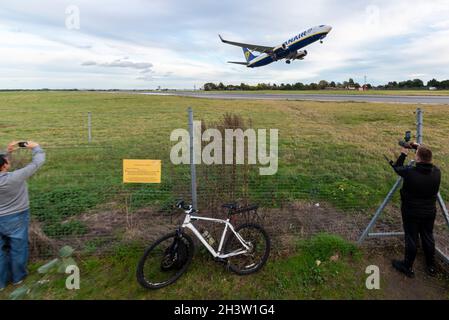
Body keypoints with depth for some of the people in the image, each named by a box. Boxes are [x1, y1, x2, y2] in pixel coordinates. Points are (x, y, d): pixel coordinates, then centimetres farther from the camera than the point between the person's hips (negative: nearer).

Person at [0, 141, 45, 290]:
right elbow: (38, 162, -20)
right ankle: (18, 276, 32)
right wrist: (35, 147, -5)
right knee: (18, 248, 15)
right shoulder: (15, 177, -26)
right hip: (16, 219, -4)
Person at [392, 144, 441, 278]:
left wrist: (403, 154, 9)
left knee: (411, 239, 8)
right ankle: (431, 266, 38)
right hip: (429, 212, 4)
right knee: (428, 238, 20)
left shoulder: (409, 172, -25)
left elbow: (397, 167, -5)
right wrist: (421, 149, 14)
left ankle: (408, 267, 24)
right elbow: (428, 162, 11)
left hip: (411, 213, -4)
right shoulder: (437, 172, -12)